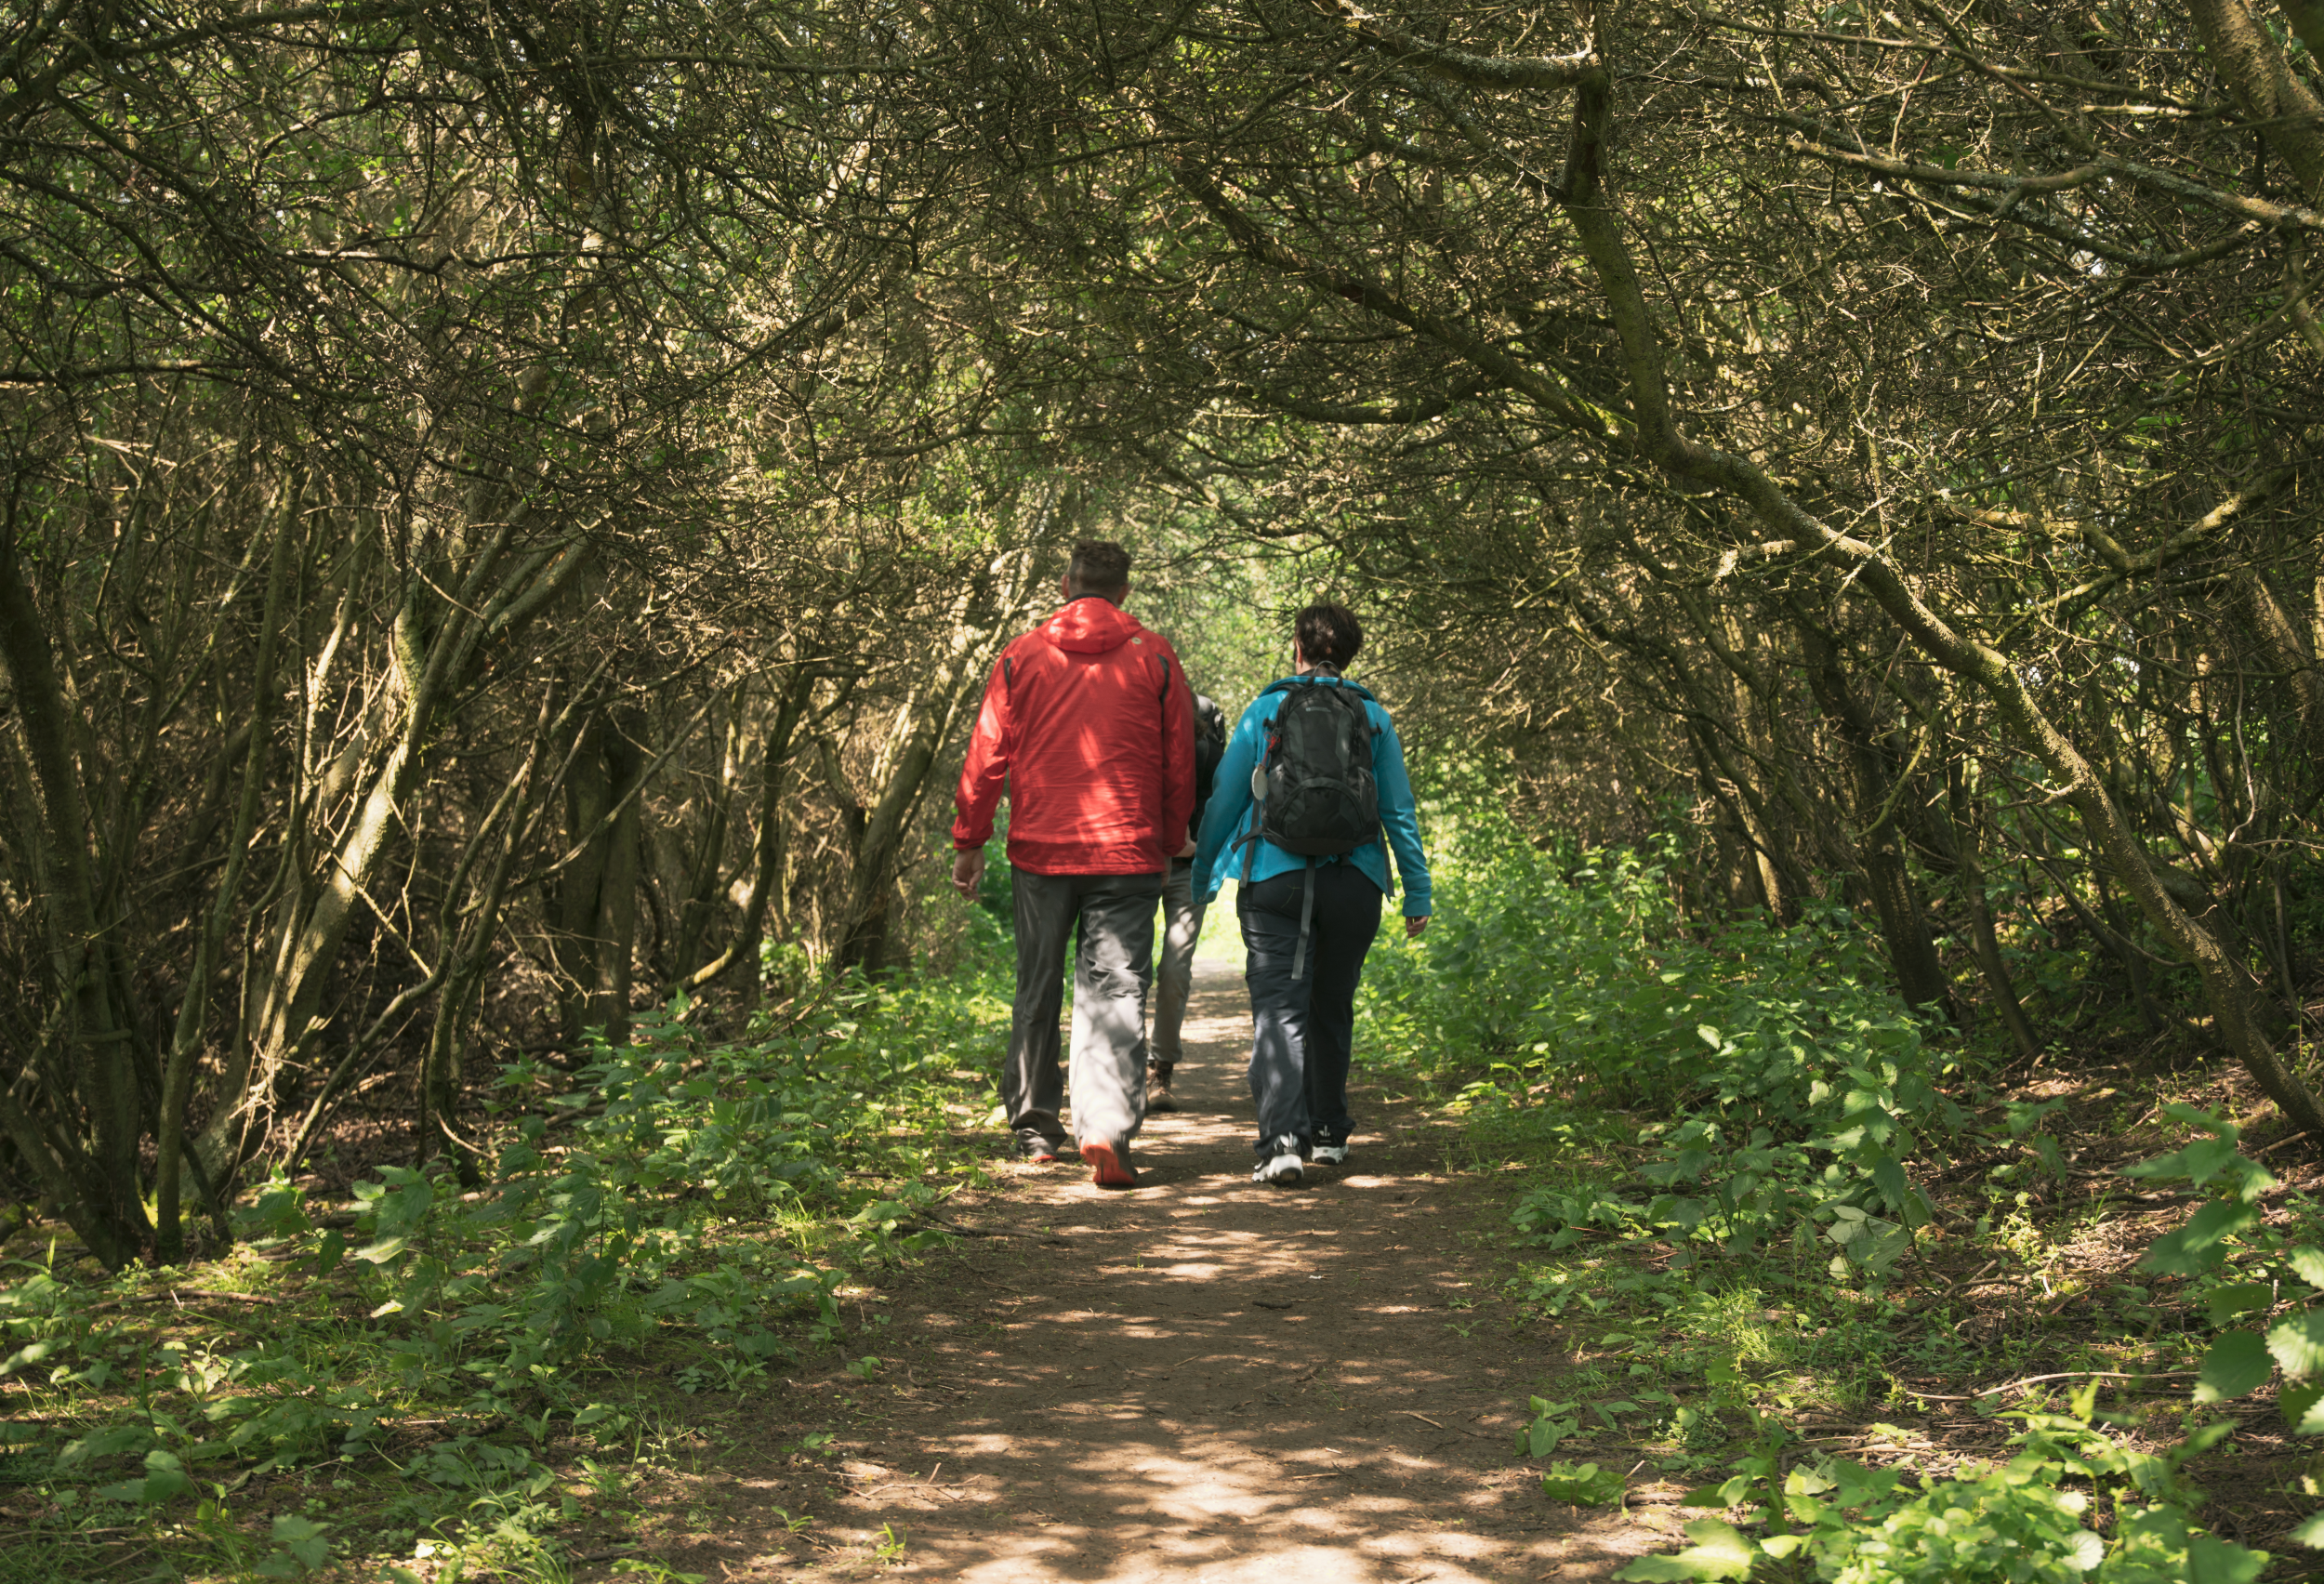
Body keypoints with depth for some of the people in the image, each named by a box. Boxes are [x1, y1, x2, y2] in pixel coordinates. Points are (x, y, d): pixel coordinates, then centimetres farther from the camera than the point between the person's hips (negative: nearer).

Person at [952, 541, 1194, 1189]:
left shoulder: (1022, 656, 3)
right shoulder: (1154, 657, 3)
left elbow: (986, 755, 3)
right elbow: (1179, 763, 5)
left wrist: (968, 841, 10)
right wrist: (1169, 843, 16)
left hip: (1040, 850, 1)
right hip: (1126, 853, -1)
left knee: (1037, 994, 15)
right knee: (1114, 994, -2)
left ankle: (1035, 1128, 23)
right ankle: (1107, 1130, -18)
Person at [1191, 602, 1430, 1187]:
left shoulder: (1264, 710, 3)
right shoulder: (1374, 718, 6)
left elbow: (1224, 801, 5)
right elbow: (1400, 813, 5)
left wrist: (1202, 876, 16)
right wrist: (1418, 893, 10)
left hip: (1275, 878, -2)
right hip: (1354, 882, 2)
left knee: (1279, 1010, -6)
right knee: (1332, 1008, 18)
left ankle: (1282, 1139, -22)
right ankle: (1329, 1131, 29)